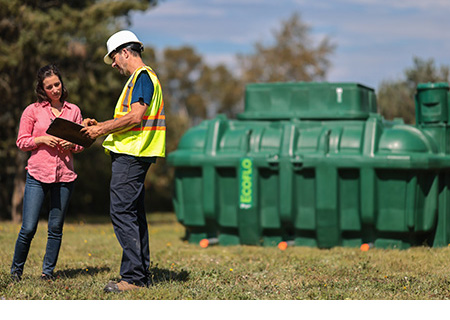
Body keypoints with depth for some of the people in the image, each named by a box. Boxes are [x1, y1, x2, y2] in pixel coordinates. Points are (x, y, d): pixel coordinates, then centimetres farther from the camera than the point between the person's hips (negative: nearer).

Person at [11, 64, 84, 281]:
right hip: (38, 175, -2)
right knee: (28, 228, -6)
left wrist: (71, 145, -6)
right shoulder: (33, 111, 3)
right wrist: (42, 139, -13)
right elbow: (21, 142, 4)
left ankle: (48, 271, 18)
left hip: (64, 175, 2)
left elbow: (81, 143, 15)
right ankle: (16, 270, 14)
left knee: (56, 228, 5)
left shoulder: (73, 110, 10)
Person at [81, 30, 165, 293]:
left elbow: (136, 116, -20)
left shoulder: (142, 76, -9)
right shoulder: (142, 77, 23)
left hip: (131, 155, -11)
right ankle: (142, 275, 15)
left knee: (122, 213, -13)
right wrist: (101, 126, 18)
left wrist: (103, 129, -12)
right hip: (134, 155, 11)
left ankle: (133, 278, -13)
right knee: (134, 214, 11)